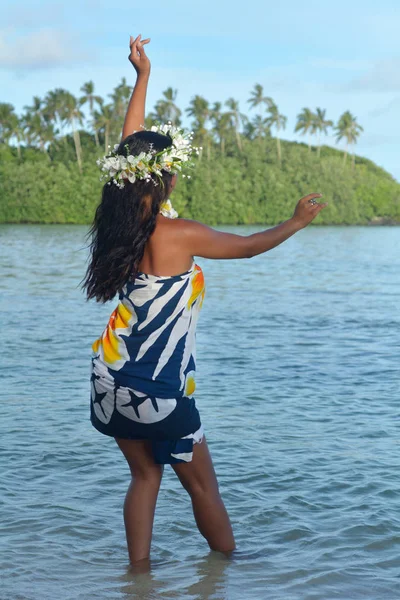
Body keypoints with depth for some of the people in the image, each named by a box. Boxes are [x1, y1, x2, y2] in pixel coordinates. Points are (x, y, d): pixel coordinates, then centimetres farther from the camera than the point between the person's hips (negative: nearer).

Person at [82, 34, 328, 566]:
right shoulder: (178, 234, -17)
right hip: (160, 392, -7)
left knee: (145, 474, 18)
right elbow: (248, 246, -2)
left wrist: (142, 77, 17)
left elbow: (130, 148, 11)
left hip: (111, 382, 7)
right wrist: (295, 223, 13)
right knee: (202, 486, 10)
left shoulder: (124, 218, -1)